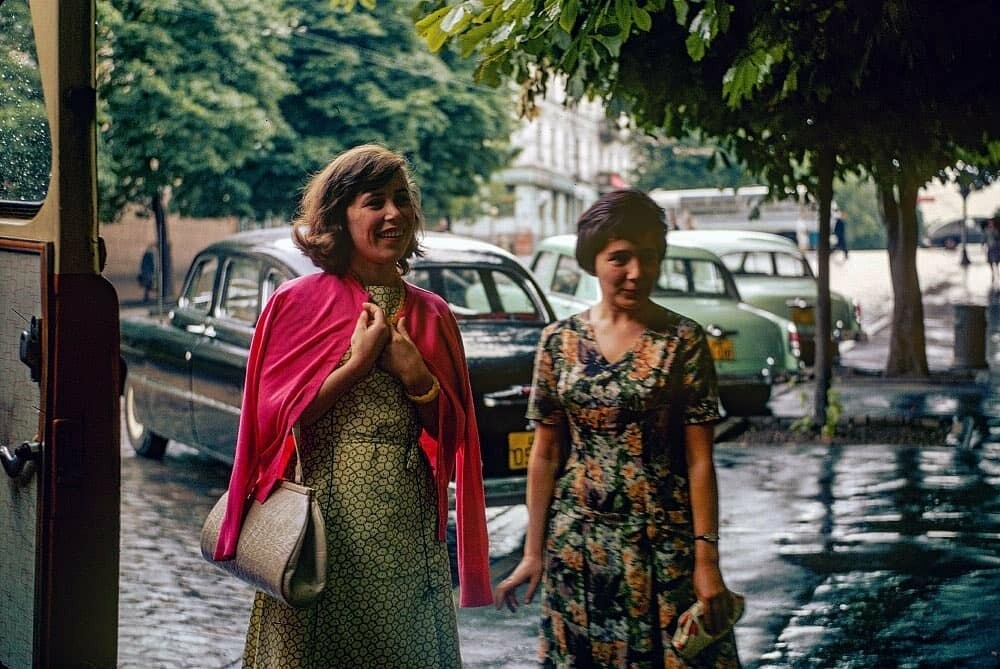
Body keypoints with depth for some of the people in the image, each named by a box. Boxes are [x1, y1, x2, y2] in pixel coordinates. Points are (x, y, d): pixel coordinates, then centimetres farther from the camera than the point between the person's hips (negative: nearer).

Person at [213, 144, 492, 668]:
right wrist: (357, 364, -13)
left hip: (409, 523, 3)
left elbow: (453, 433, 9)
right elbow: (275, 418, -7)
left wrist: (415, 376, -8)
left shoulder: (432, 314, 9)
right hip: (324, 521, -3)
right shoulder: (298, 302, -2)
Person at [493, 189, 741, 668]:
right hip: (576, 544, 2)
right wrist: (533, 552, 2)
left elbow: (699, 460, -7)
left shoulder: (683, 340, -6)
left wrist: (706, 558, -11)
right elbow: (545, 454, 5)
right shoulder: (559, 341, 1)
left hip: (664, 544, -2)